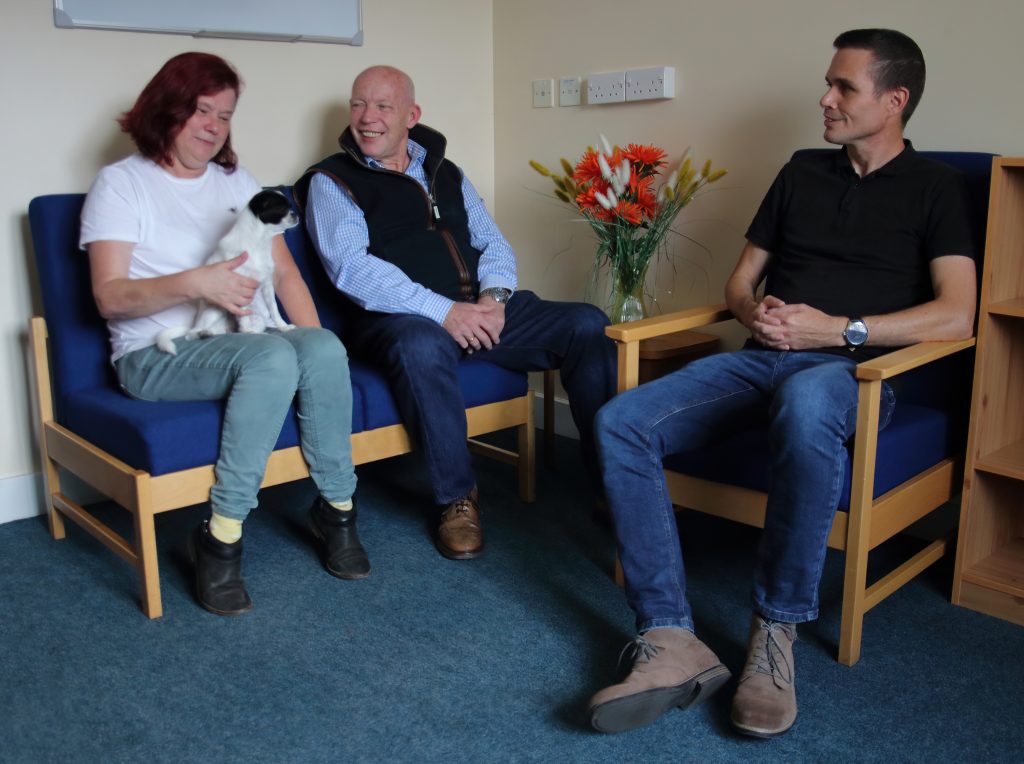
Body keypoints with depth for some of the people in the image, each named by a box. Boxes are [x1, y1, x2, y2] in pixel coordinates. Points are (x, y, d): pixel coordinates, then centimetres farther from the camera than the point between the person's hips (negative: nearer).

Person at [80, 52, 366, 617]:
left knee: (324, 349, -30)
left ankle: (335, 508, -15)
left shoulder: (237, 182, 21)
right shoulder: (121, 184, 6)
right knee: (272, 356, -36)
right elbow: (109, 296, -5)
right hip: (158, 354, -4)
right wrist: (194, 283, -22)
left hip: (248, 340, 4)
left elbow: (284, 272, 12)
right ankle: (220, 541, -27)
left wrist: (311, 340, -6)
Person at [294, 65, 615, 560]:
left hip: (479, 311, 5)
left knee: (587, 324, -13)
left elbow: (494, 245, 17)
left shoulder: (447, 175, 22)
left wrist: (494, 297, -8)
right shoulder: (331, 182, 5)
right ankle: (456, 498, -18)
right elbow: (351, 268, -11)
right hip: (398, 319, -5)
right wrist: (443, 310, -22)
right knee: (422, 344, -40)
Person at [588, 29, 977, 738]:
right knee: (620, 423, -22)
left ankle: (777, 633, -26)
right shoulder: (802, 174, 23)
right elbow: (739, 282, 24)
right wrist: (756, 313, 0)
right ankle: (672, 641, -26)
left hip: (849, 369, -5)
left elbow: (956, 315, -4)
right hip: (761, 358, 5)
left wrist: (840, 329, -13)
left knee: (804, 407, -44)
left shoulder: (935, 188, 10)